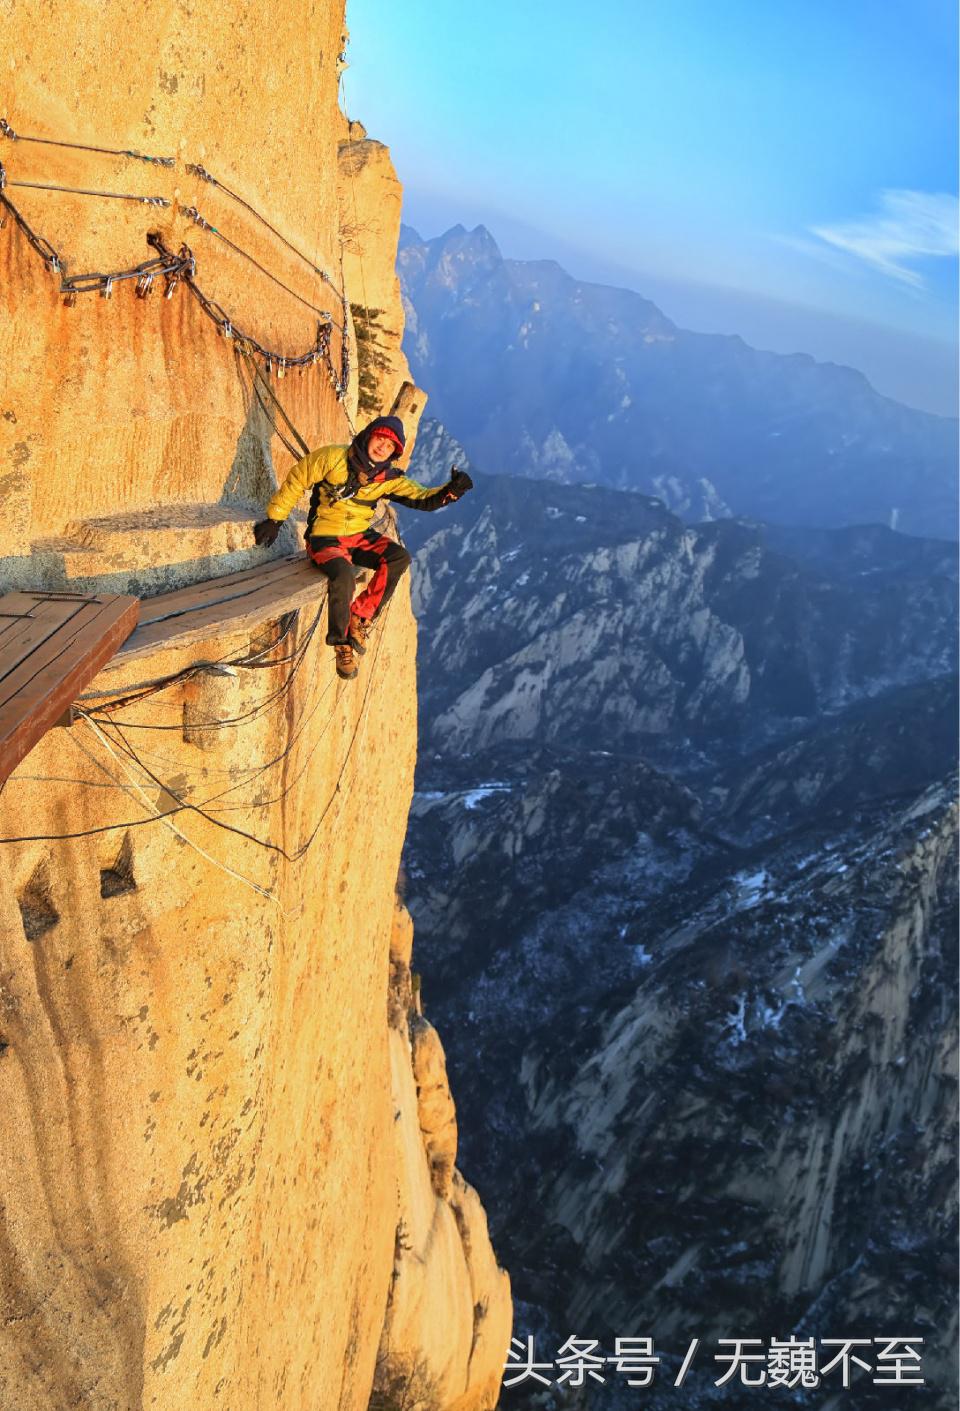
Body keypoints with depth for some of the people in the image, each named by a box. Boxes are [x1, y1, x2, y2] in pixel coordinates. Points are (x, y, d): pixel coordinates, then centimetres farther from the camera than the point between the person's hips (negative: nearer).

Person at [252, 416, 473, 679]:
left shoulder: (388, 478, -3)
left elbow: (422, 499, -8)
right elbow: (296, 481, -5)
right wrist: (274, 519, -2)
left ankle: (361, 618, -12)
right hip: (324, 538, -5)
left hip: (360, 536, 5)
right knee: (344, 575, -35)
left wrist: (450, 490, -28)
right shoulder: (333, 458, -14)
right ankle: (341, 643, -14)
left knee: (399, 557, -21)